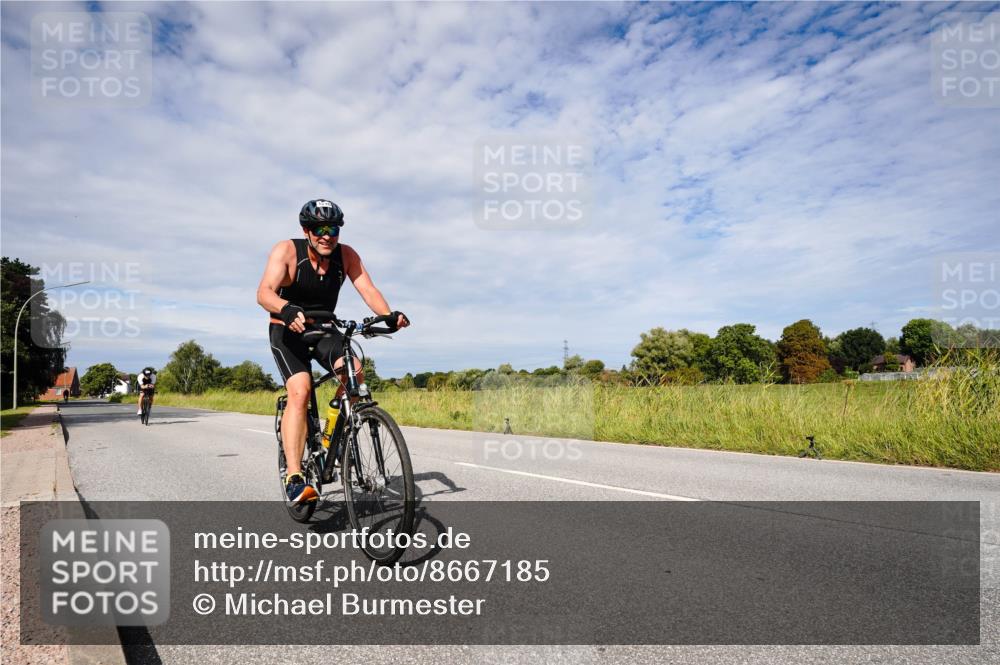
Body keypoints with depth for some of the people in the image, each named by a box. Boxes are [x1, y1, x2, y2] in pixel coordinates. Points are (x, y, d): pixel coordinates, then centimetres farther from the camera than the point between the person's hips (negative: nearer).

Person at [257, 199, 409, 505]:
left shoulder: (346, 255, -11)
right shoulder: (286, 251, -20)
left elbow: (368, 290, -21)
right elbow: (264, 292, -33)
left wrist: (389, 315, -41)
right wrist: (288, 310, -55)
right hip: (288, 330, -3)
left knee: (355, 372, -24)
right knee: (300, 392, -25)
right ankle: (294, 479, -25)